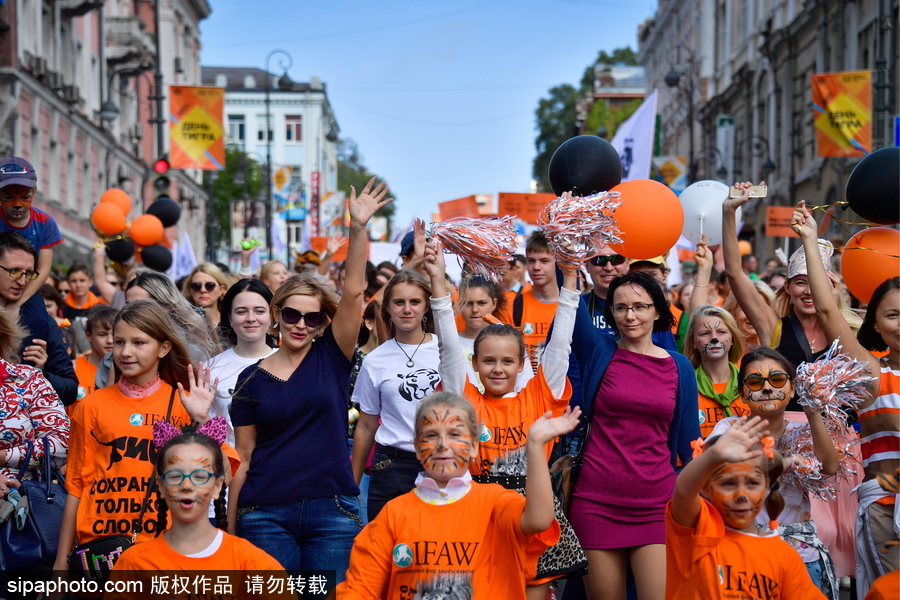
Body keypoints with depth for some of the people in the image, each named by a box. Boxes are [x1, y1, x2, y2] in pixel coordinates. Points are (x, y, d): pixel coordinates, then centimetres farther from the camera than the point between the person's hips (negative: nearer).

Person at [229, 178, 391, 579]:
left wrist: (358, 228, -17)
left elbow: (354, 291, -7)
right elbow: (243, 458, 7)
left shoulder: (332, 359, 5)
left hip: (331, 514, 0)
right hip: (266, 514, 0)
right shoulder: (252, 379, 6)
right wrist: (230, 529, 5)